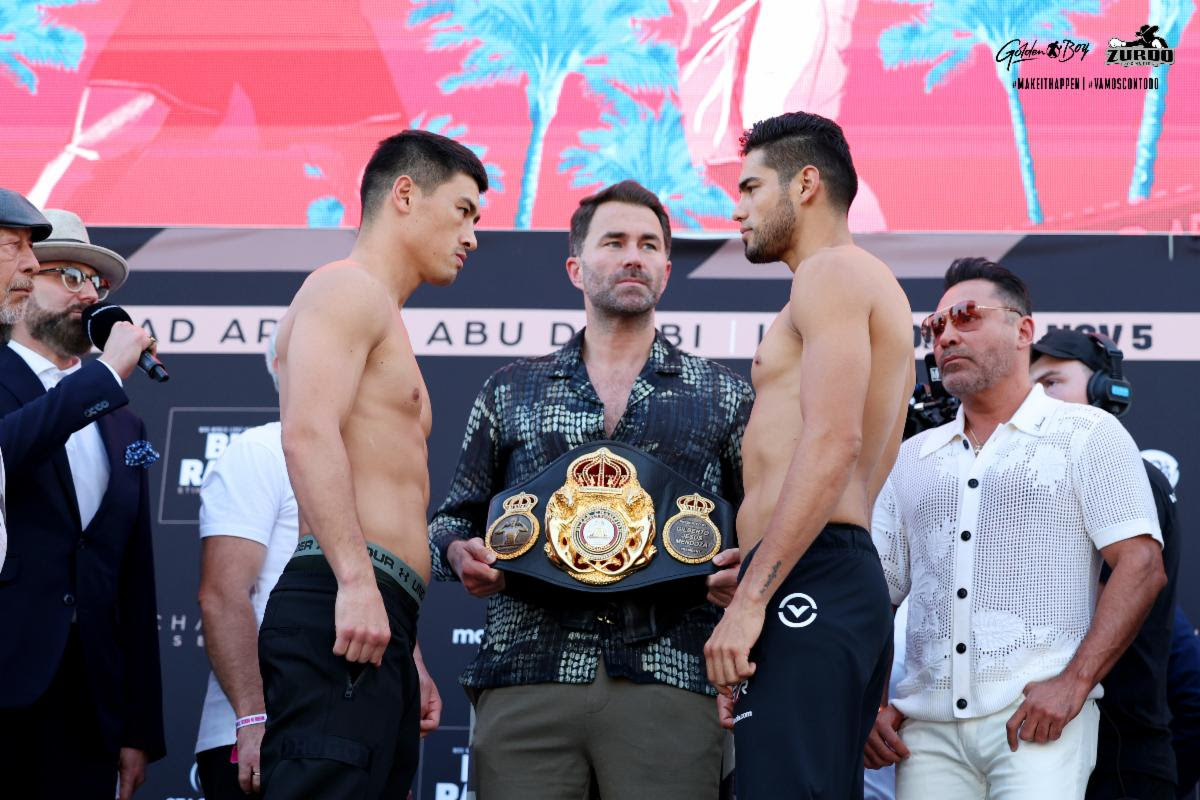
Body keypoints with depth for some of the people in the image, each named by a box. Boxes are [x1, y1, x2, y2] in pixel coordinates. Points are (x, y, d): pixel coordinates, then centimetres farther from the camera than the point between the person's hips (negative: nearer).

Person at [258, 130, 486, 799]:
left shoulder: (380, 317, 31)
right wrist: (356, 580, -25)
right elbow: (308, 434, -17)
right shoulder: (347, 289, 0)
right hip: (342, 612, -10)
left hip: (375, 622, 10)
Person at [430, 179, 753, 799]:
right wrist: (459, 554, -1)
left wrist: (744, 570, -9)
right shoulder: (512, 392, 19)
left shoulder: (722, 396, 16)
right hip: (525, 677, 1)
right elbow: (455, 519, 21)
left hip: (667, 680, -1)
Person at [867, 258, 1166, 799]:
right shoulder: (912, 459, 19)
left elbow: (1141, 565, -4)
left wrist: (1073, 683, -14)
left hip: (1036, 719, -4)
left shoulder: (1087, 435, 6)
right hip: (927, 727, 4)